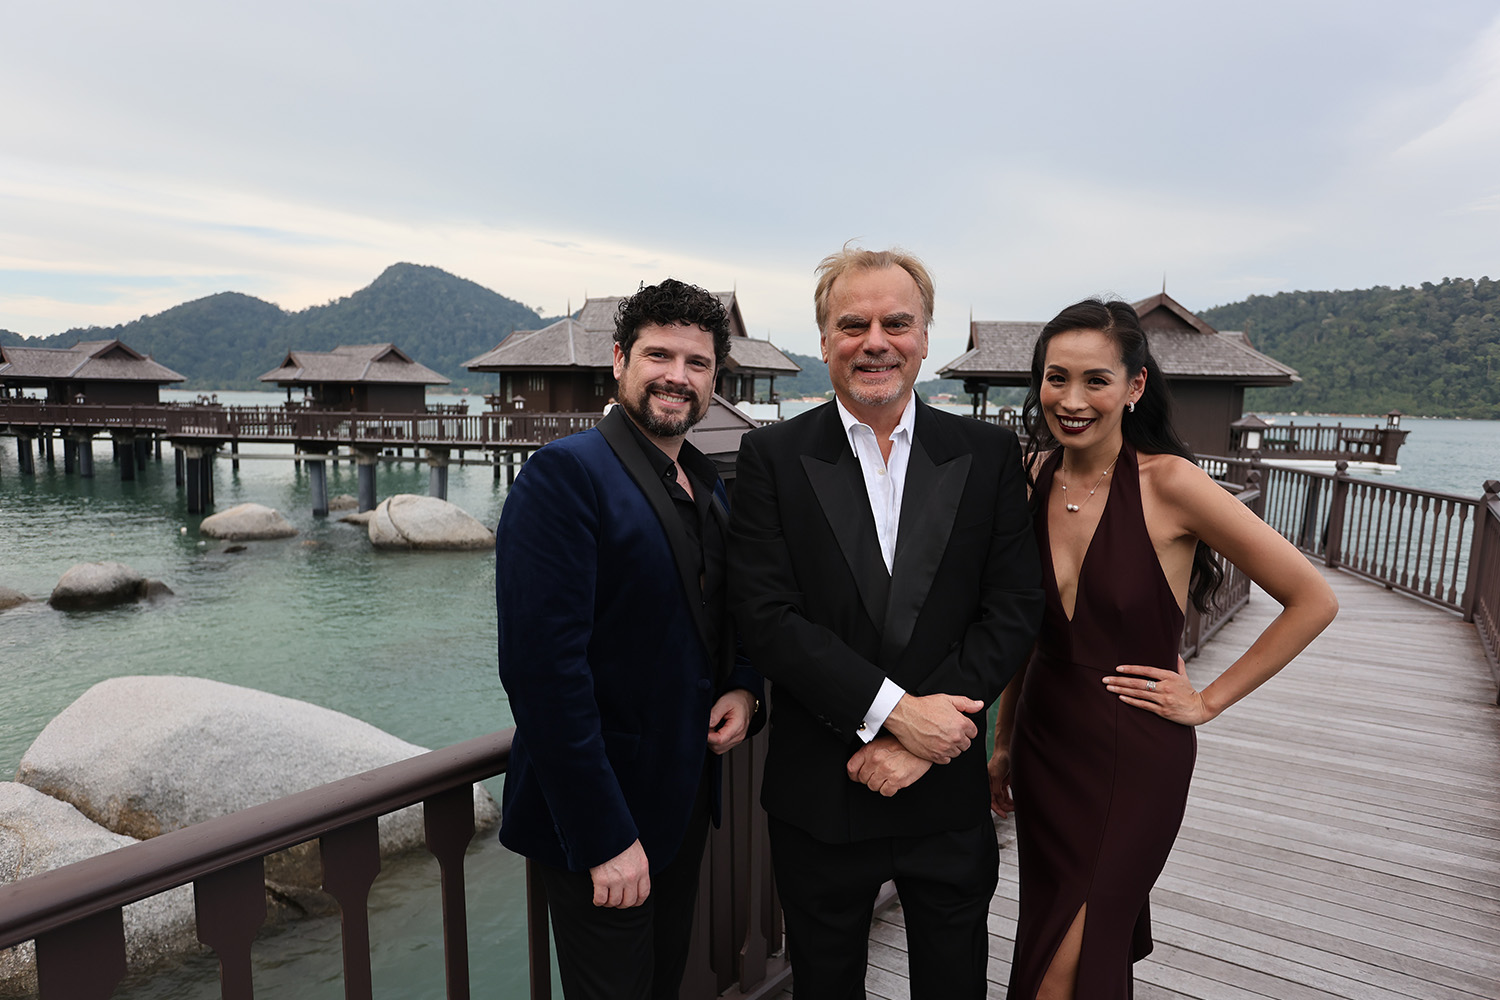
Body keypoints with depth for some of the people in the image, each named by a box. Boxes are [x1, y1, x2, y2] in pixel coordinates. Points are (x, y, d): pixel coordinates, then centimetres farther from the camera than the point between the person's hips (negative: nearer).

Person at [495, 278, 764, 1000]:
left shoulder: (712, 484, 7)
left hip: (687, 799, 8)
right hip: (604, 813, -7)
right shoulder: (565, 474, -18)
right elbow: (543, 665, -24)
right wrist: (604, 834, -22)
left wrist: (744, 688, -4)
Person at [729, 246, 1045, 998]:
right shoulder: (772, 457, -6)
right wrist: (893, 709, -20)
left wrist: (919, 741, -15)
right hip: (818, 795, -1)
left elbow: (1014, 609, -6)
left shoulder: (988, 454, -1)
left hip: (948, 791, 1)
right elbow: (765, 615, -14)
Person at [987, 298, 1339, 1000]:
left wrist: (1209, 699, -8)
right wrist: (1004, 741, 13)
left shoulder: (1168, 481, -17)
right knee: (1044, 934, 18)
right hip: (1043, 743, 5)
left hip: (1134, 757, -4)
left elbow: (1312, 600, -9)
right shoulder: (1033, 476, -2)